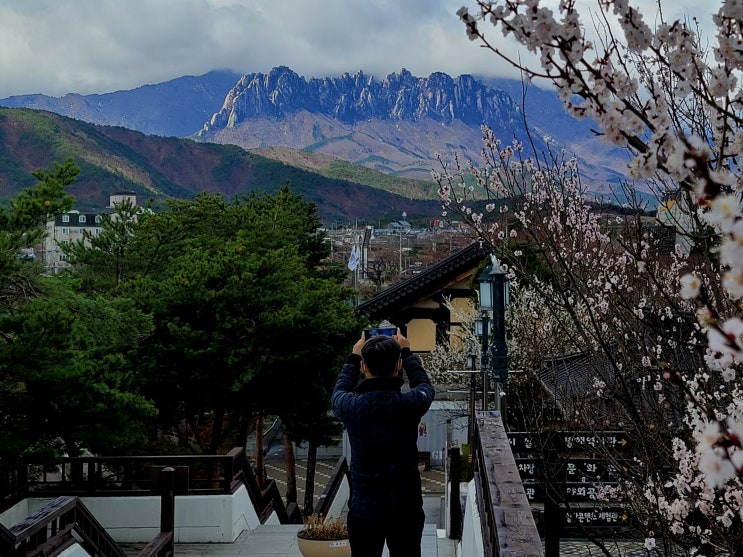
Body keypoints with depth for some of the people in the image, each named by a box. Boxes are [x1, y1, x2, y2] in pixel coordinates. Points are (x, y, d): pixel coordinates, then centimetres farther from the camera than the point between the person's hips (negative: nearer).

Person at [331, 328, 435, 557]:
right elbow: (425, 386, 13)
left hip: (364, 510, 0)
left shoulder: (350, 407, -12)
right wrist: (407, 353, 25)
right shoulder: (411, 404, -13)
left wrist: (353, 357, 25)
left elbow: (339, 391, 14)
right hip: (406, 510, 0)